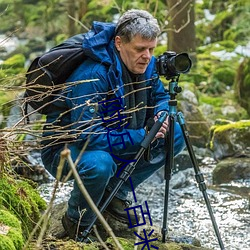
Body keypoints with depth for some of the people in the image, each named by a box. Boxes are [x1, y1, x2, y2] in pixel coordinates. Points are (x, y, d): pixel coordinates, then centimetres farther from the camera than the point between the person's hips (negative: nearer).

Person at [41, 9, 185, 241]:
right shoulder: (92, 76, -32)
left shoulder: (146, 65, -8)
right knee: (99, 163, -41)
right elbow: (89, 136, -35)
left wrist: (161, 114, -14)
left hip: (114, 141, 8)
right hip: (64, 148, -8)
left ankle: (115, 193, 7)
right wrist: (141, 137, -34)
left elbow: (160, 96, 11)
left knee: (175, 136, -3)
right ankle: (77, 222, -9)